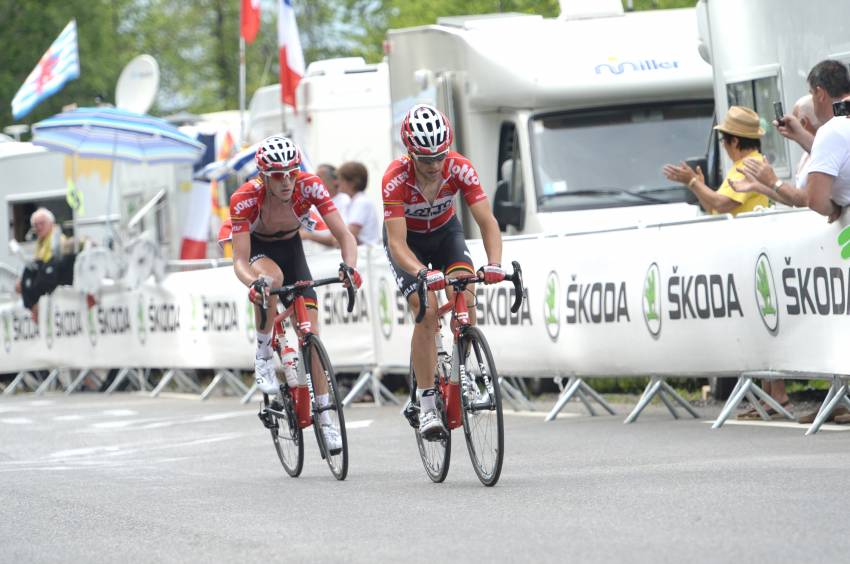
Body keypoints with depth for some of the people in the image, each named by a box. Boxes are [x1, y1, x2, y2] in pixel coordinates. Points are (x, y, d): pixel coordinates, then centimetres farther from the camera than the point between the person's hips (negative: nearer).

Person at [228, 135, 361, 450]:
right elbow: (240, 261, -35)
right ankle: (263, 357, -19)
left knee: (310, 333, -7)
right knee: (272, 278, -39)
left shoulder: (309, 186, -29)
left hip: (291, 249, 2)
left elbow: (343, 235, -30)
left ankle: (325, 418, 2)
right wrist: (253, 283, -56)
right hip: (256, 249, -2)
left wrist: (350, 266, -49)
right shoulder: (245, 199, -33)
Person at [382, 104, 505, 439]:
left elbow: (487, 222, -27)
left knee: (465, 298, -23)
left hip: (445, 232, 3)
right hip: (408, 239, -3)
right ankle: (426, 404, -15)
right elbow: (397, 243, -37)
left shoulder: (460, 169, -28)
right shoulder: (396, 179, -34)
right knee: (427, 312, -21)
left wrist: (494, 264, -45)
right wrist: (422, 273, -55)